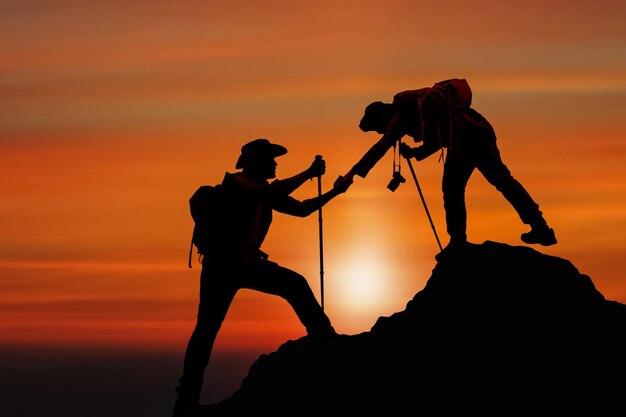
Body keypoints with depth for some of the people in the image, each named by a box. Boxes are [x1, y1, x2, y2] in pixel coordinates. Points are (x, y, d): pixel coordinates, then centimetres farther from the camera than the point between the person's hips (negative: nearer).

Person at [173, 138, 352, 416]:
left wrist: (333, 192, 6)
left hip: (247, 263, 8)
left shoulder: (265, 191, 13)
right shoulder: (234, 182, -11)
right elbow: (272, 194, -27)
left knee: (296, 285, -5)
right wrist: (309, 173, -22)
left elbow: (301, 209, 14)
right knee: (206, 329, -8)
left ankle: (325, 339, -4)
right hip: (221, 265, -7)